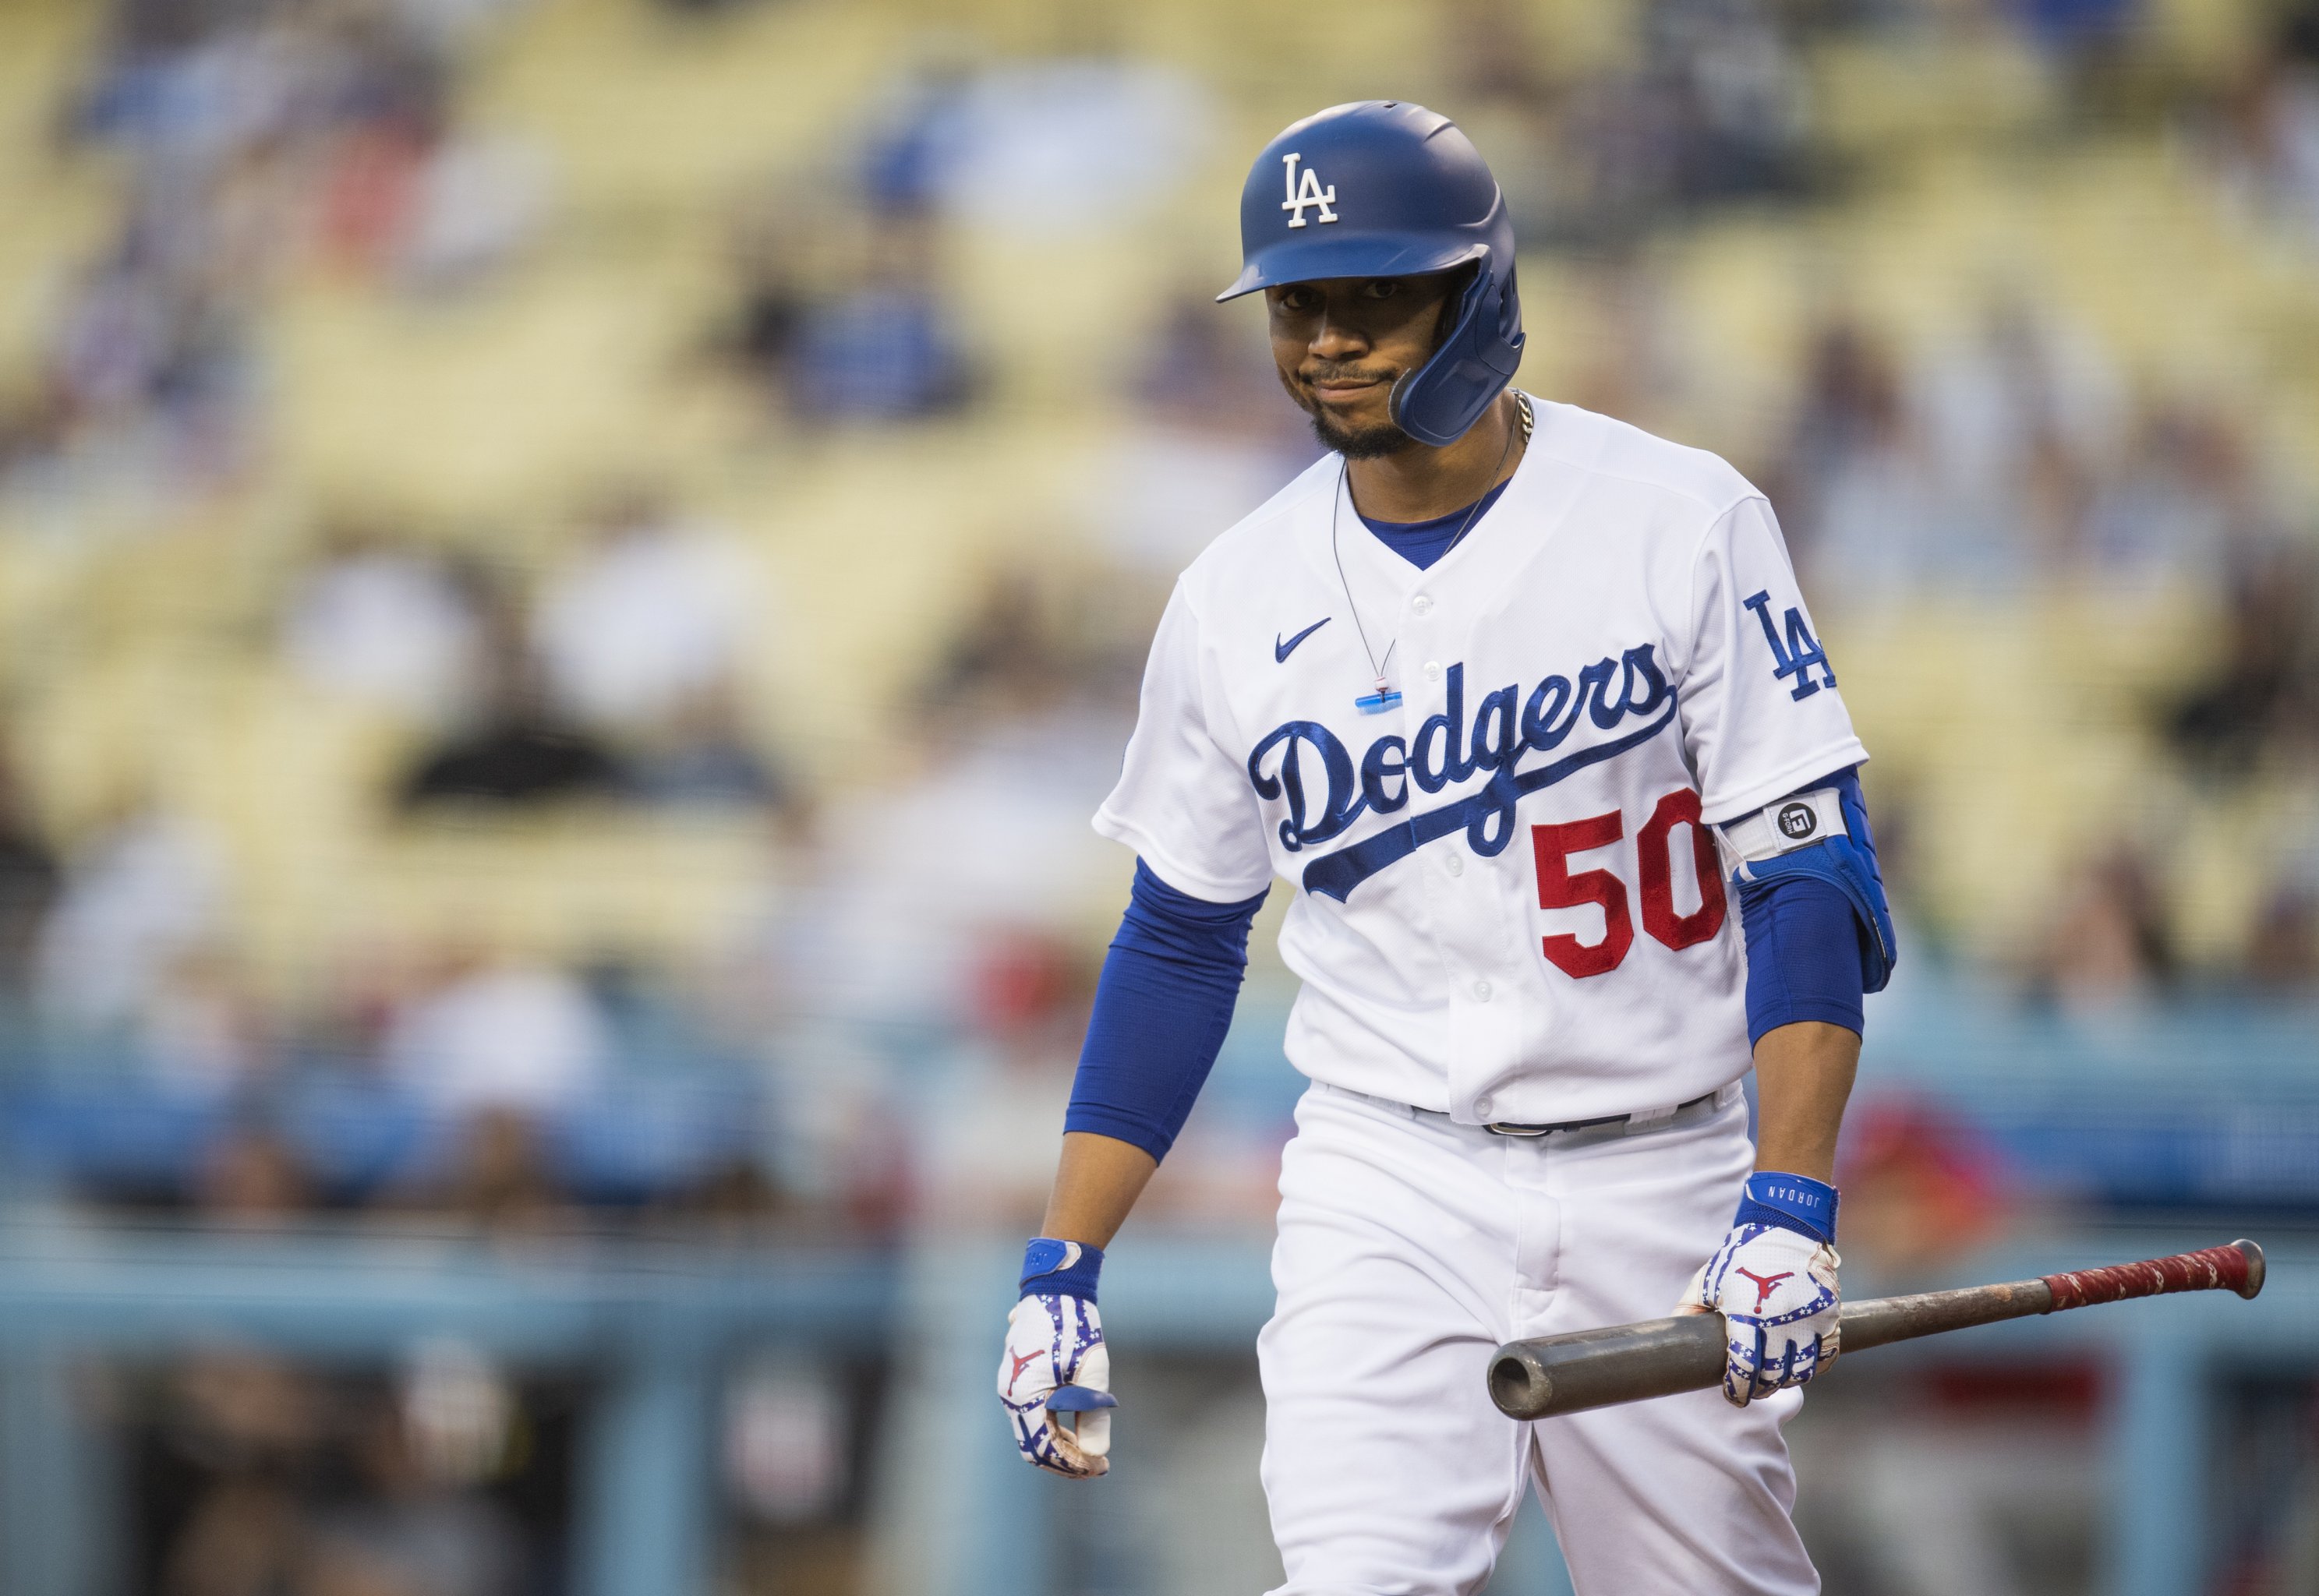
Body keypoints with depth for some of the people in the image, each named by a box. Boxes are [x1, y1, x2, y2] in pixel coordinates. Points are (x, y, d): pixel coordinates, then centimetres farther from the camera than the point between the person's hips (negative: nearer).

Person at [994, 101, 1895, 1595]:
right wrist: (1059, 1272, 8)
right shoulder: (1238, 601, 4)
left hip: (1665, 1181, -1)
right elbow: (1180, 942, 13)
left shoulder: (1685, 523, -6)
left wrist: (1790, 1205, -22)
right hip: (1392, 1185, 1)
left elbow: (1812, 874, -10)